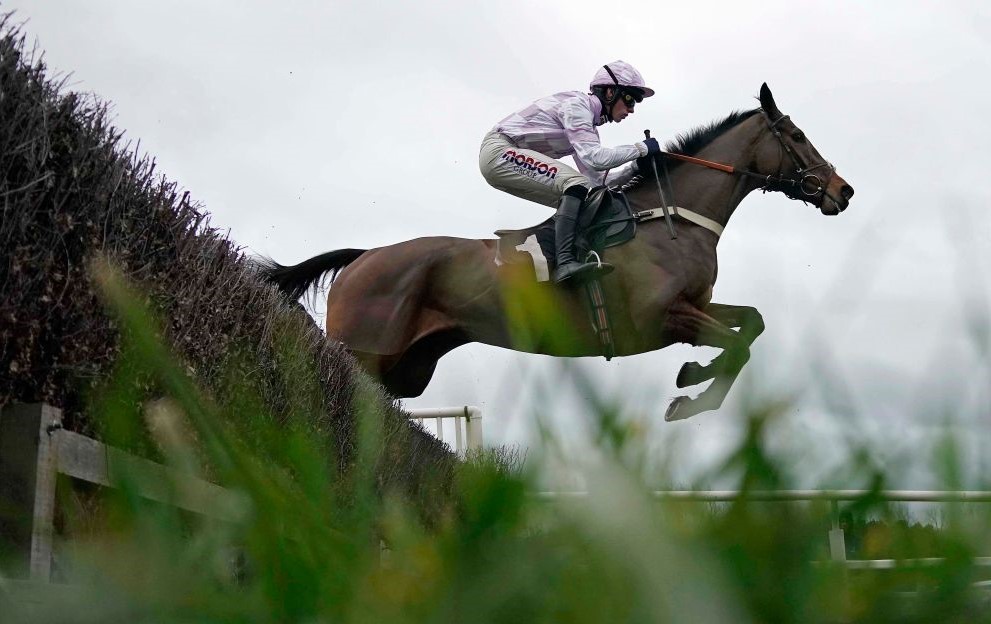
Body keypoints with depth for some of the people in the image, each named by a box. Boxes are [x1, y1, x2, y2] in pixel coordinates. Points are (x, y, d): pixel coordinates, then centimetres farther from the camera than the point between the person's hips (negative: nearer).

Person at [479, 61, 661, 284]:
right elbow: (595, 158, -24)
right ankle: (565, 263, -35)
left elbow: (597, 180, 13)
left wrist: (636, 166, 3)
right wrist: (641, 148, -15)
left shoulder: (588, 126, 17)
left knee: (573, 200, 6)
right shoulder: (576, 104, -12)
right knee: (576, 184, -23)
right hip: (499, 151, -10)